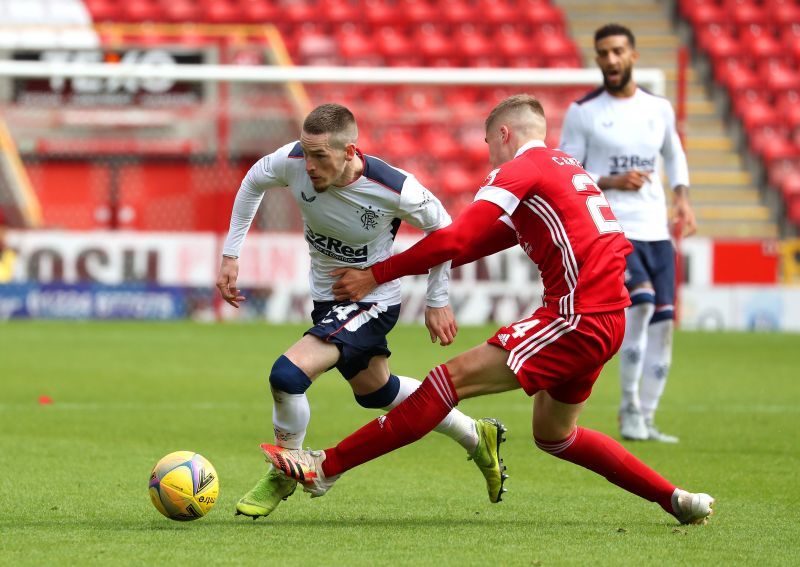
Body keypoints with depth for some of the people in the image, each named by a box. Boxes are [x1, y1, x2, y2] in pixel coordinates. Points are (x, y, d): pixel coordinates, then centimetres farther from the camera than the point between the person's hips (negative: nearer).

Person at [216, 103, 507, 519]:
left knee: (288, 375, -23)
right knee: (374, 390, 25)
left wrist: (437, 302, -2)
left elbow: (441, 228, -10)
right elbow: (254, 182, 3)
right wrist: (231, 254, 1)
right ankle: (477, 437, 45)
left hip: (372, 302, -7)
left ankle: (284, 473, 3)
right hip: (327, 296, 7)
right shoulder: (293, 162, -22)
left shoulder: (394, 189, -31)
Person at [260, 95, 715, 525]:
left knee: (454, 378, -11)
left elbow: (455, 239, -14)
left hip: (578, 319, -9)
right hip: (607, 317, 9)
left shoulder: (520, 170, -4)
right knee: (554, 435, 23)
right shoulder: (566, 168, 24)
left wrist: (377, 274, -8)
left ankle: (328, 466, -14)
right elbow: (500, 234, 29)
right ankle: (676, 500, 24)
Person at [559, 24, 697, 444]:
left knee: (663, 322, 0)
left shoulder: (659, 109, 11)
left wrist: (682, 198, 13)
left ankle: (645, 420, 11)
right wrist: (611, 182, -13)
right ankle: (629, 409, -15)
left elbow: (674, 153, 29)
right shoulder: (582, 113, 0)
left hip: (656, 232, 5)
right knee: (642, 298, -26)